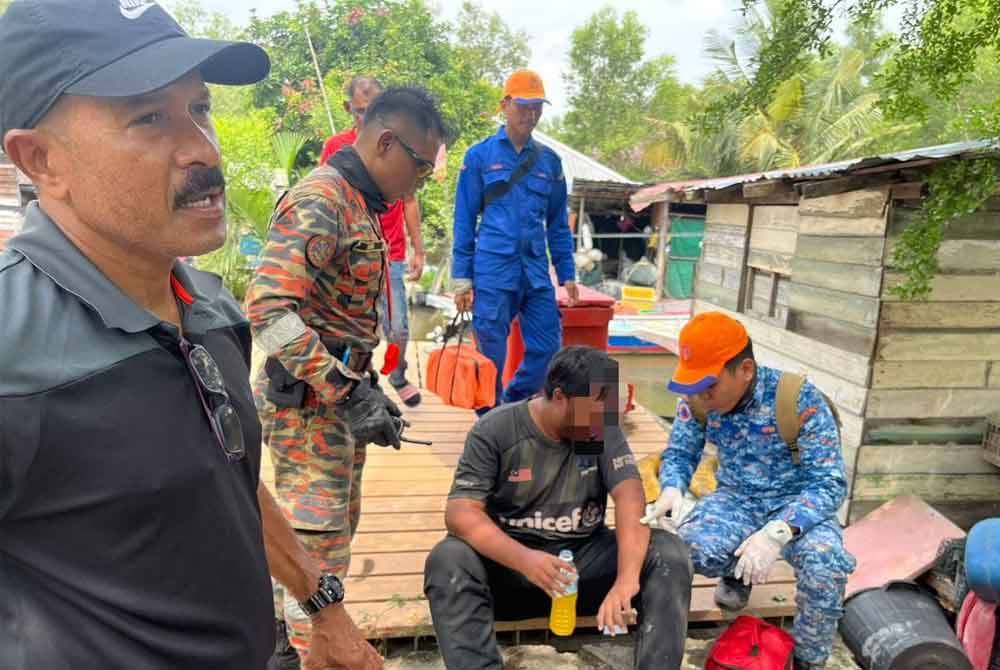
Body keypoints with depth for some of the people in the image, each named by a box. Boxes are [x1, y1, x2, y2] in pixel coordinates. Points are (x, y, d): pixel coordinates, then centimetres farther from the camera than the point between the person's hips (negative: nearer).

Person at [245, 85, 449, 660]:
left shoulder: (358, 205, 14)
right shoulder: (318, 201, -18)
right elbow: (269, 310, -28)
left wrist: (368, 391, 17)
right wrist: (351, 394, -27)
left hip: (339, 401, 10)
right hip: (310, 406, -10)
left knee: (336, 536, 20)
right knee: (320, 555, -1)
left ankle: (307, 640, 36)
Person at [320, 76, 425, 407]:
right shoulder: (335, 146, 1)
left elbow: (409, 201, 7)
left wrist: (418, 250, 5)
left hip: (390, 254, 0)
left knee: (398, 328, 1)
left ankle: (398, 378, 28)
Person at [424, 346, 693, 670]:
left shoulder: (605, 429, -4)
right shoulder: (494, 431, -11)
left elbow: (630, 497, -17)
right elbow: (460, 513, -18)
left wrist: (627, 577, -35)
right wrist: (524, 559, -36)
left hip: (586, 557, 2)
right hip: (511, 560, -2)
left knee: (669, 552, -22)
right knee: (447, 560, -31)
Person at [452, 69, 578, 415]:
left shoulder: (549, 161, 12)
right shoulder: (480, 156, 3)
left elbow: (558, 223, 16)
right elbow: (464, 221, 3)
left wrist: (567, 274, 11)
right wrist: (462, 278, -1)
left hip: (536, 271, 4)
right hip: (493, 270, -3)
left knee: (547, 348, 3)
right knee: (491, 356, 2)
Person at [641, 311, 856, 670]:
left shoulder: (800, 399, -25)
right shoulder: (697, 400, -13)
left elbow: (829, 483, -24)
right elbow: (679, 453, 0)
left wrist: (776, 532, -40)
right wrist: (671, 489, -25)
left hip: (797, 504, -2)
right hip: (737, 498, 3)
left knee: (825, 564, -34)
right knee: (692, 546, -29)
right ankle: (738, 570, 11)